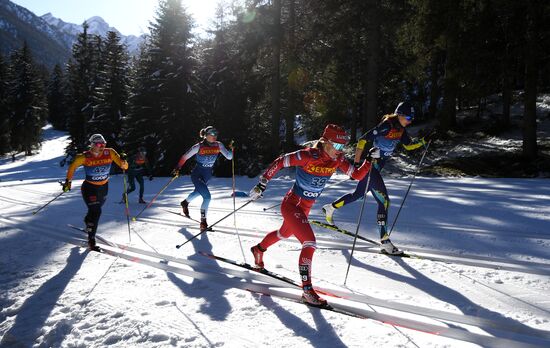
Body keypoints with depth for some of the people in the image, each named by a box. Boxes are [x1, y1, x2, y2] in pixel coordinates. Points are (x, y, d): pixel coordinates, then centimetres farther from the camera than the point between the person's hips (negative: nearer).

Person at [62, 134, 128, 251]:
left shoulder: (110, 153, -14)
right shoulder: (84, 157, -19)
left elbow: (122, 165, -15)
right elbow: (72, 166, -3)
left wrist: (123, 164, -37)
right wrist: (68, 181, -2)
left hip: (104, 187, 5)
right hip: (89, 188, -4)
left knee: (96, 209, 25)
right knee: (96, 211, -16)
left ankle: (88, 223, 58)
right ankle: (91, 241, -5)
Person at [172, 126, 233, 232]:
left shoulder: (218, 145, -7)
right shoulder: (198, 147, -19)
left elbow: (229, 157, -12)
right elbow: (185, 157, -9)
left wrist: (232, 149, -30)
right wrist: (178, 168, -11)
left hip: (207, 175, 7)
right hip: (197, 174, -6)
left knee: (198, 192, 30)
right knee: (207, 197, -19)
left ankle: (185, 203, 59)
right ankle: (203, 222, -8)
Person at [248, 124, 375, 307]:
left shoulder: (337, 159, -8)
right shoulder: (308, 155, -26)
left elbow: (357, 175, -4)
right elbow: (280, 162, -19)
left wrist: (370, 161, -20)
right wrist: (262, 182, -20)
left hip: (305, 207, 8)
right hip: (292, 205, -8)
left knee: (284, 234, 30)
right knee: (309, 243, -18)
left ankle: (258, 249, 58)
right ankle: (307, 290, -7)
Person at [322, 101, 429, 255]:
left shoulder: (401, 129, 7)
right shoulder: (386, 126, -19)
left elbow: (408, 145, 17)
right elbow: (362, 140, -21)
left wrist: (421, 142, -2)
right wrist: (356, 162, -23)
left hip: (375, 168, 10)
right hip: (370, 166, -10)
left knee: (358, 194, 23)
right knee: (384, 200, -11)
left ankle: (330, 208, 41)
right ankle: (385, 242, -6)